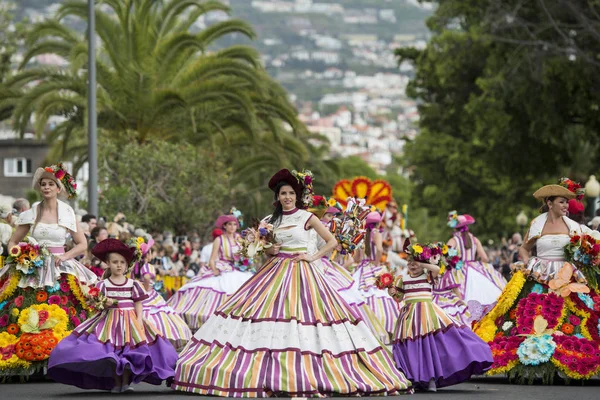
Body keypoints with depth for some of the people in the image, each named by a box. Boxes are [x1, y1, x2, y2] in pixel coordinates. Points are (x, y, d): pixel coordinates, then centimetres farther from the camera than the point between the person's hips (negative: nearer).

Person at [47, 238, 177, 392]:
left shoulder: (133, 284, 5)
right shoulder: (103, 284, 1)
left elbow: (138, 304, 5)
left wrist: (139, 319, -7)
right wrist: (104, 303, -24)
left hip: (130, 320, 1)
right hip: (110, 320, -1)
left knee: (129, 351, -4)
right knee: (112, 352, -7)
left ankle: (126, 382, 6)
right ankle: (116, 383, 4)